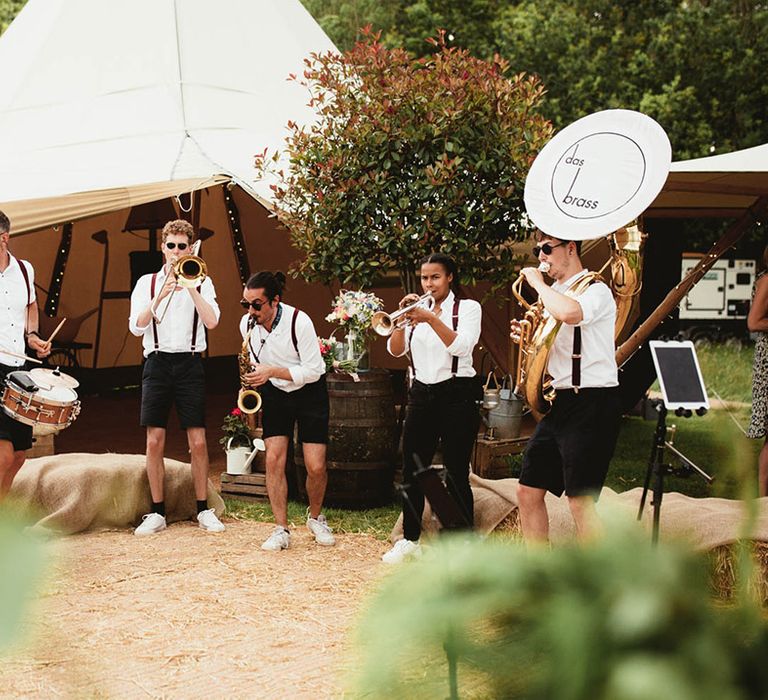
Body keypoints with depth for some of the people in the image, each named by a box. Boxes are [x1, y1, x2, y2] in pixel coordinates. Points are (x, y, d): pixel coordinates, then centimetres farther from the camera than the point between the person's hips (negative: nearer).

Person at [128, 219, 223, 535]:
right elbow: (136, 327, -2)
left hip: (189, 363, -1)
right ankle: (157, 513, 5)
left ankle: (203, 509, 9)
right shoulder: (147, 282, 9)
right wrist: (159, 297, -15)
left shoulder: (201, 282, 8)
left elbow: (211, 321, -8)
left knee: (198, 441, -2)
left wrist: (190, 287, -13)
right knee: (154, 440, -2)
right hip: (157, 363, 1)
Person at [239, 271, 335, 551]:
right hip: (274, 392, 4)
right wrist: (253, 377, -8)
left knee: (315, 466, -8)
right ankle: (281, 530, -2)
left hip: (309, 391, -4)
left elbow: (312, 371, -23)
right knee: (274, 459, -10)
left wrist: (271, 372, -31)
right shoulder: (247, 323, -10)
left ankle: (315, 517, 20)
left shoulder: (299, 322, -27)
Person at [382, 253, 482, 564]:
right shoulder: (417, 309, 11)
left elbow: (461, 345, -17)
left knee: (456, 474, -4)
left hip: (456, 395, -5)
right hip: (421, 395, 5)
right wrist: (402, 319, -13)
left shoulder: (468, 308, 0)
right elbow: (395, 350, 1)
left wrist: (431, 318, -23)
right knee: (412, 471, 6)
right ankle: (410, 539, 16)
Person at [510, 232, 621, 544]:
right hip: (557, 402, 9)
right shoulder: (553, 293, 16)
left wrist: (538, 283, -17)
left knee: (580, 500, -10)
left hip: (591, 404, -9)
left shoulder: (595, 291, -9)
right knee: (528, 492, 8)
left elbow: (569, 313, -34)